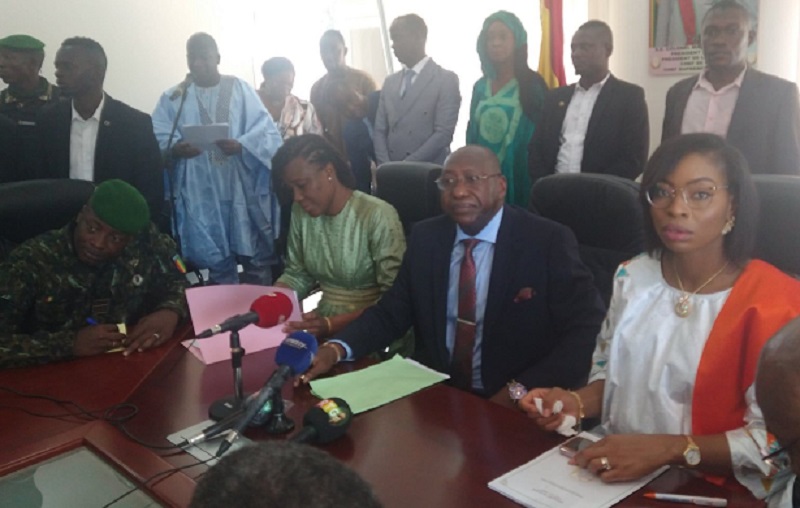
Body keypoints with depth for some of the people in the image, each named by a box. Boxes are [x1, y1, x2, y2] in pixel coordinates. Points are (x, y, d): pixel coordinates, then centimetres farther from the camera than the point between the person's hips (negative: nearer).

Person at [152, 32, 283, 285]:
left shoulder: (240, 89, 6)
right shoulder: (172, 98, 9)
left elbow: (267, 132, -3)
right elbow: (158, 139, 0)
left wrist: (241, 146, -22)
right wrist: (175, 149, -23)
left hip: (243, 189, -1)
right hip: (202, 195, 1)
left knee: (256, 258, 4)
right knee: (217, 263, 8)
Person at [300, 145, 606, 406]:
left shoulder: (548, 242, -9)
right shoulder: (425, 237, 5)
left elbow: (586, 332, -13)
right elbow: (390, 312, 7)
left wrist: (520, 391, -24)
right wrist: (337, 348, -11)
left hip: (511, 407, -1)